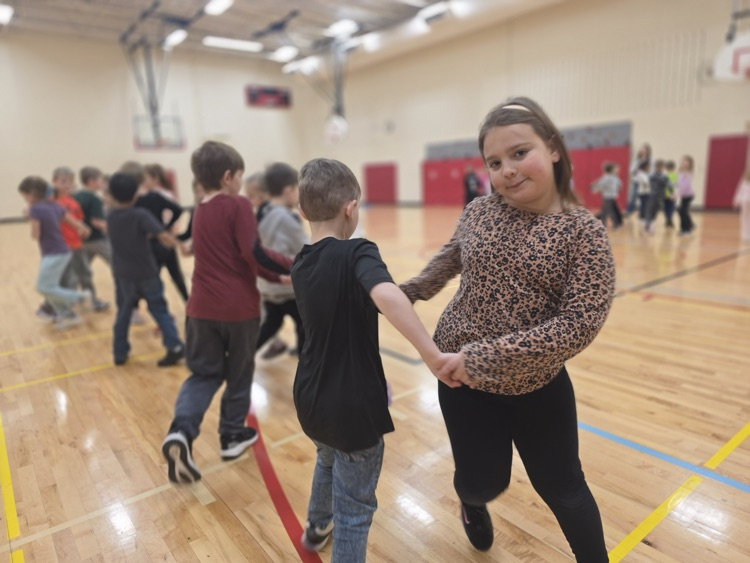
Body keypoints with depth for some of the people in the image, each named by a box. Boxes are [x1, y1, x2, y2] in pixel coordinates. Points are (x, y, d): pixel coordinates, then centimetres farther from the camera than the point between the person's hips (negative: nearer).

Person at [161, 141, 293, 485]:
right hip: (239, 307, -5)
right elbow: (254, 254, -21)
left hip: (203, 307, 6)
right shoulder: (238, 206, -11)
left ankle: (181, 432, -6)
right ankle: (232, 435, 28)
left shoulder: (199, 212, 13)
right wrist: (293, 266, -12)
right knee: (239, 374, 14)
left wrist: (277, 276, 13)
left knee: (203, 373, 15)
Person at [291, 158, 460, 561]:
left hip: (310, 399, 8)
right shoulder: (356, 252, -20)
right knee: (354, 509, 13)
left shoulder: (300, 265, 1)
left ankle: (316, 528, 61)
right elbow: (386, 295, -41)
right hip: (353, 406, -8)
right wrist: (432, 354, -40)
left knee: (328, 461, 36)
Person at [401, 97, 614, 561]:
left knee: (563, 490, 17)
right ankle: (473, 504, 54)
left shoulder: (585, 231, -15)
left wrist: (486, 356, -27)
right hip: (464, 378, 2)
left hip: (539, 385, -1)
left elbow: (579, 325, -23)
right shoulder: (478, 213, -7)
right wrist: (406, 292, 16)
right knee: (483, 482, 16)